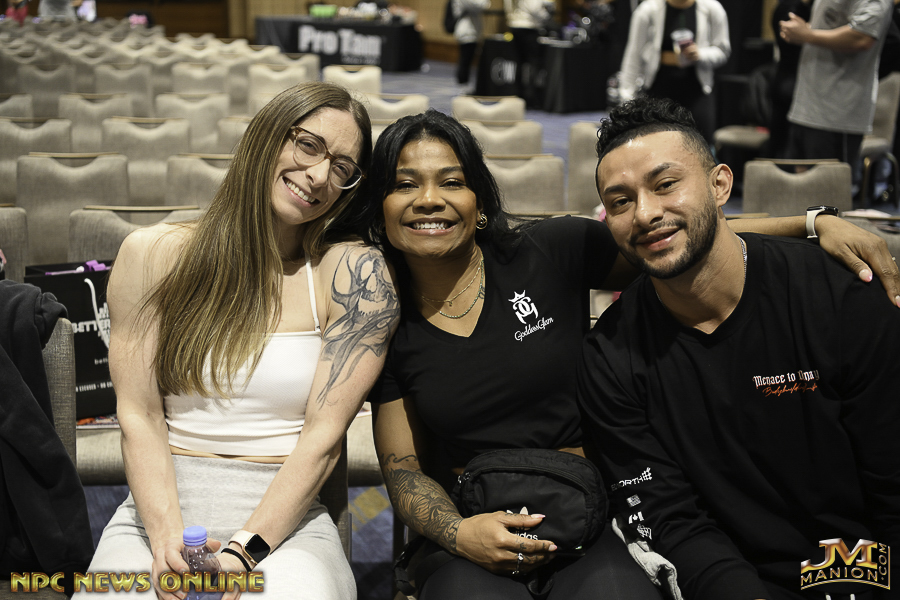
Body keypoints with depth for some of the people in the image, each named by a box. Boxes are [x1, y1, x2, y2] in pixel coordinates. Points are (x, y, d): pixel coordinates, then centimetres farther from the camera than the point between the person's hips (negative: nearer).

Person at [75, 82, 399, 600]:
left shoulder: (354, 273, -2)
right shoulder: (153, 254, 4)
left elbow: (323, 435, -7)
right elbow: (139, 413, -1)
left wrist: (244, 550, -17)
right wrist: (167, 535, -15)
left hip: (285, 521, -1)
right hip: (159, 508, 2)